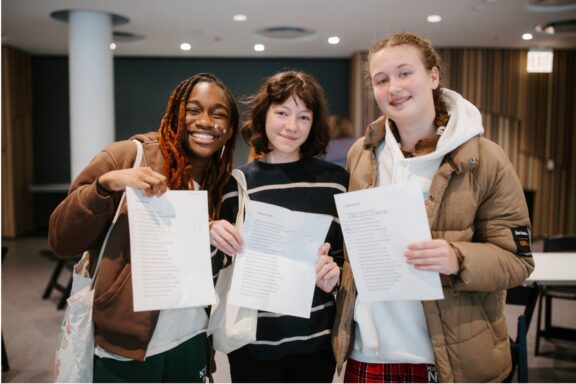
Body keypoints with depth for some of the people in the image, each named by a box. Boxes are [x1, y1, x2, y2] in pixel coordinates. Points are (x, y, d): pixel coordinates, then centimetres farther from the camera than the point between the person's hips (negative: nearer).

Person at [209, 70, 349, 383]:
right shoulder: (236, 182, -1)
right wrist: (214, 236, -14)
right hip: (252, 339, 0)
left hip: (315, 337, 0)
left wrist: (336, 272, -13)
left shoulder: (336, 180, -2)